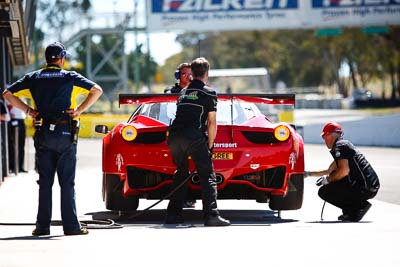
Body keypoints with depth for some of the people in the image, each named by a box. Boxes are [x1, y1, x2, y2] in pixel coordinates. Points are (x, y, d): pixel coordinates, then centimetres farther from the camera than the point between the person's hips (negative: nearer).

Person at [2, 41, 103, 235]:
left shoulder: (33, 78, 8)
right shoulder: (70, 77, 2)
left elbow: (7, 93, 6)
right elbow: (97, 90, -5)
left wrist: (27, 110, 6)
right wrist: (79, 110, -2)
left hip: (43, 134, 2)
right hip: (65, 134, -2)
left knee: (45, 182, 6)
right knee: (67, 182, 0)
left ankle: (43, 225, 4)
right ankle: (71, 225, -2)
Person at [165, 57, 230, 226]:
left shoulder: (183, 93, 26)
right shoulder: (208, 93, 8)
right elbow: (212, 123, 3)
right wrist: (209, 145, 11)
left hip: (174, 136, 6)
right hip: (194, 137, -6)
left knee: (181, 174, 20)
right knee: (207, 176, -3)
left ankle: (173, 214, 15)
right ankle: (211, 215, -14)